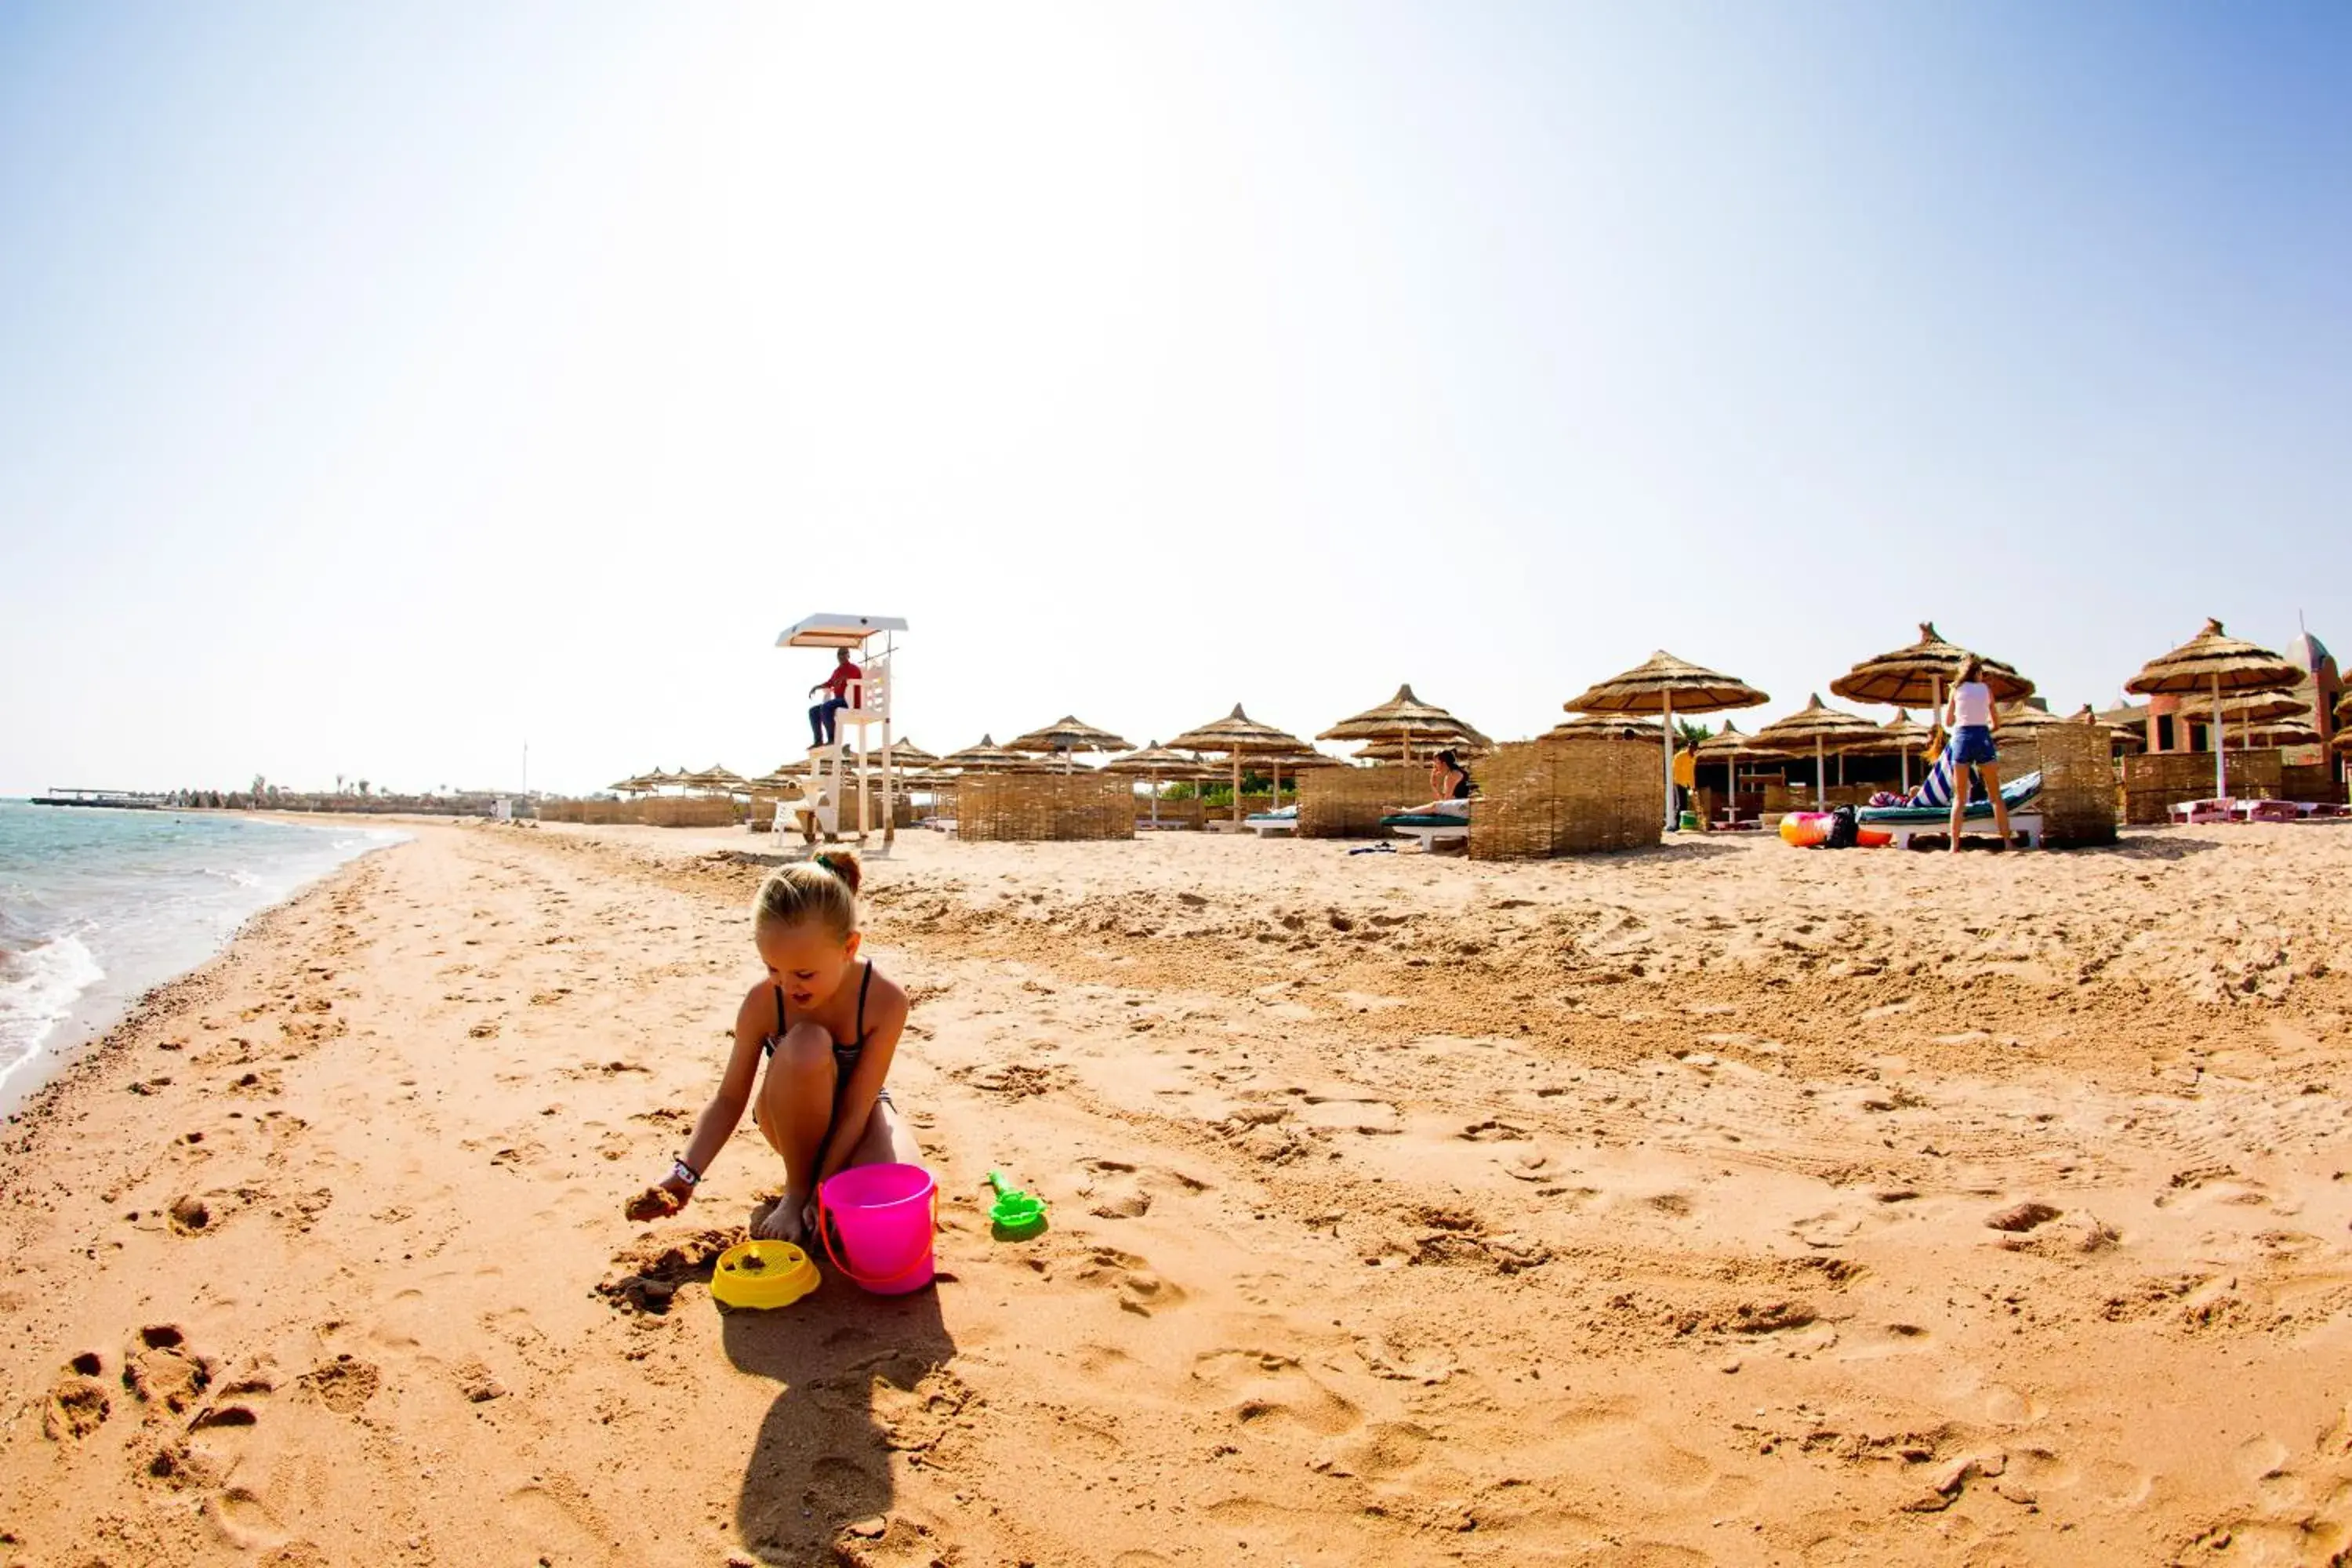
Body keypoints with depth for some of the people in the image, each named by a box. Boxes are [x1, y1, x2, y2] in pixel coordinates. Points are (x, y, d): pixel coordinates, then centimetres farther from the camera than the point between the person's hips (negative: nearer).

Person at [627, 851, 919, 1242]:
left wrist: (819, 1198, -25)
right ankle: (795, 1189, -12)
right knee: (807, 1046, -36)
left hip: (859, 1114, -1)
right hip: (791, 1122, 1)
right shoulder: (761, 1003, -24)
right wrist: (685, 1173, -27)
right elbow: (729, 1098, -14)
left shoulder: (885, 999, -29)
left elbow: (856, 1110, -25)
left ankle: (817, 1181, 3)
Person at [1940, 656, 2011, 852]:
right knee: (1996, 795, 6)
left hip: (1962, 738, 0)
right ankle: (2007, 842, 4)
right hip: (1983, 738, 0)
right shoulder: (1986, 689, 10)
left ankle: (1954, 845, -7)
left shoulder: (1957, 689, 9)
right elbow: (1995, 723, 14)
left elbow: (1948, 722, 11)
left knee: (1959, 798, 1)